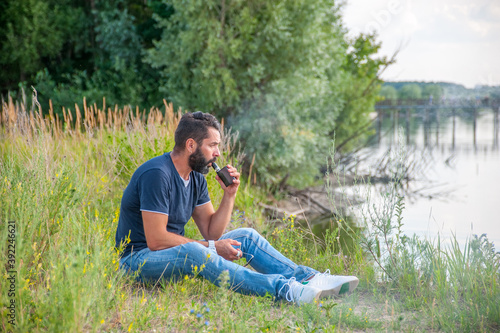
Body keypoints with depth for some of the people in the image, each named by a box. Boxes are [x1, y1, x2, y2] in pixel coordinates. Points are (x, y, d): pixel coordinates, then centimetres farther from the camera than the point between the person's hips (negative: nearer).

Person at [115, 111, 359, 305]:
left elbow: (211, 232, 8)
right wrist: (212, 248, -20)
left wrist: (229, 195, -6)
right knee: (191, 251, -40)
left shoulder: (196, 177, 7)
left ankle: (309, 279, -14)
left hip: (178, 253, 9)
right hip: (140, 259, -9)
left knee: (247, 237, 2)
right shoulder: (157, 174, -21)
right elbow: (156, 240, -25)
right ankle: (284, 290, -46)